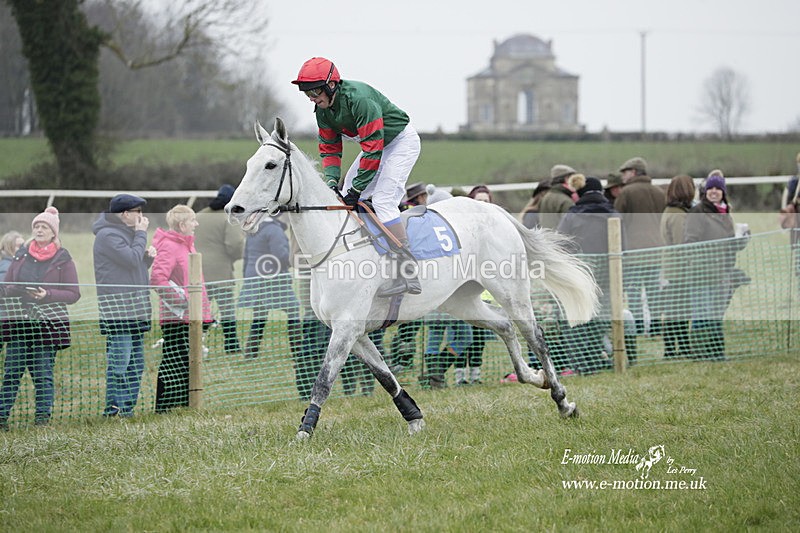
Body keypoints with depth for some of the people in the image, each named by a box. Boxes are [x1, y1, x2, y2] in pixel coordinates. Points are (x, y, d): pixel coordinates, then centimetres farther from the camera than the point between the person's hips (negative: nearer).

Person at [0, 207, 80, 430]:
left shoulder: (63, 259, 2)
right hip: (18, 322, 3)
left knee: (43, 373, -2)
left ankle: (43, 417, 6)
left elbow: (74, 294, -1)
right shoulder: (22, 255, 13)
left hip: (48, 323, -3)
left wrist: (47, 294, -15)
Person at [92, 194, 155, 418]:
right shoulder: (108, 235, -10)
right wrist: (141, 234, -8)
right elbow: (132, 260, -19)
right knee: (120, 361, -13)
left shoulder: (126, 233, 21)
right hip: (117, 311, -10)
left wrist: (148, 256, 6)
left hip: (136, 310, 10)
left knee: (136, 363, 10)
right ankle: (114, 407, -12)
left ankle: (129, 407, 15)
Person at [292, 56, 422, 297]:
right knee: (345, 198, 3)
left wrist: (357, 187, -30)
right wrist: (332, 180, -13)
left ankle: (408, 274, -25)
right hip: (376, 144, 10)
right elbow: (329, 148, 4)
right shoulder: (322, 110, -5)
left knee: (382, 199, -22)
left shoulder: (359, 98, -32)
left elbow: (372, 147, -32)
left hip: (402, 141, -9)